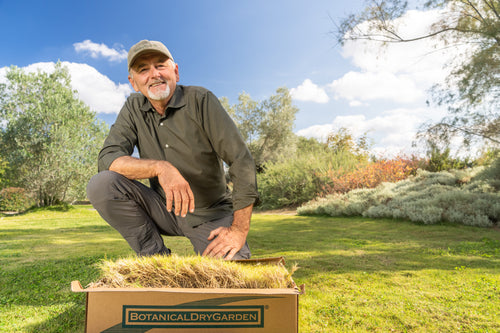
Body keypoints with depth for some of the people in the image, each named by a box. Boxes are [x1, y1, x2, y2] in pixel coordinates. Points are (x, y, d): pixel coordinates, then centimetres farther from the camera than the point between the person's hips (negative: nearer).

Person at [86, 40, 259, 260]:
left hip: (211, 214, -3)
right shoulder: (134, 107, 0)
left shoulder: (201, 100, -12)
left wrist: (239, 229, -22)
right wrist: (160, 167, -31)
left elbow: (241, 161, -16)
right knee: (100, 184, -19)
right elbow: (107, 158, -11)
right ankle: (157, 258, -4)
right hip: (165, 209, 3)